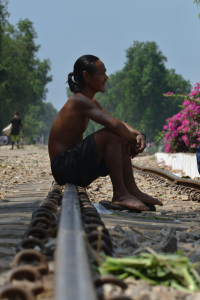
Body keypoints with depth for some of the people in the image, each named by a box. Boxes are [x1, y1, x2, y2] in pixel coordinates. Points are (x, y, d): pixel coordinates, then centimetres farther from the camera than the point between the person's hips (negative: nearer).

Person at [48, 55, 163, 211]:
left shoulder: (91, 102, 15)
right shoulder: (79, 101, -18)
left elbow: (118, 122, 15)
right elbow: (113, 124, -29)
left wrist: (138, 134, -5)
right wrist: (134, 141, -13)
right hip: (63, 165, -11)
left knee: (122, 140, 10)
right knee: (112, 135, -24)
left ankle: (132, 190, 7)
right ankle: (120, 194, -18)